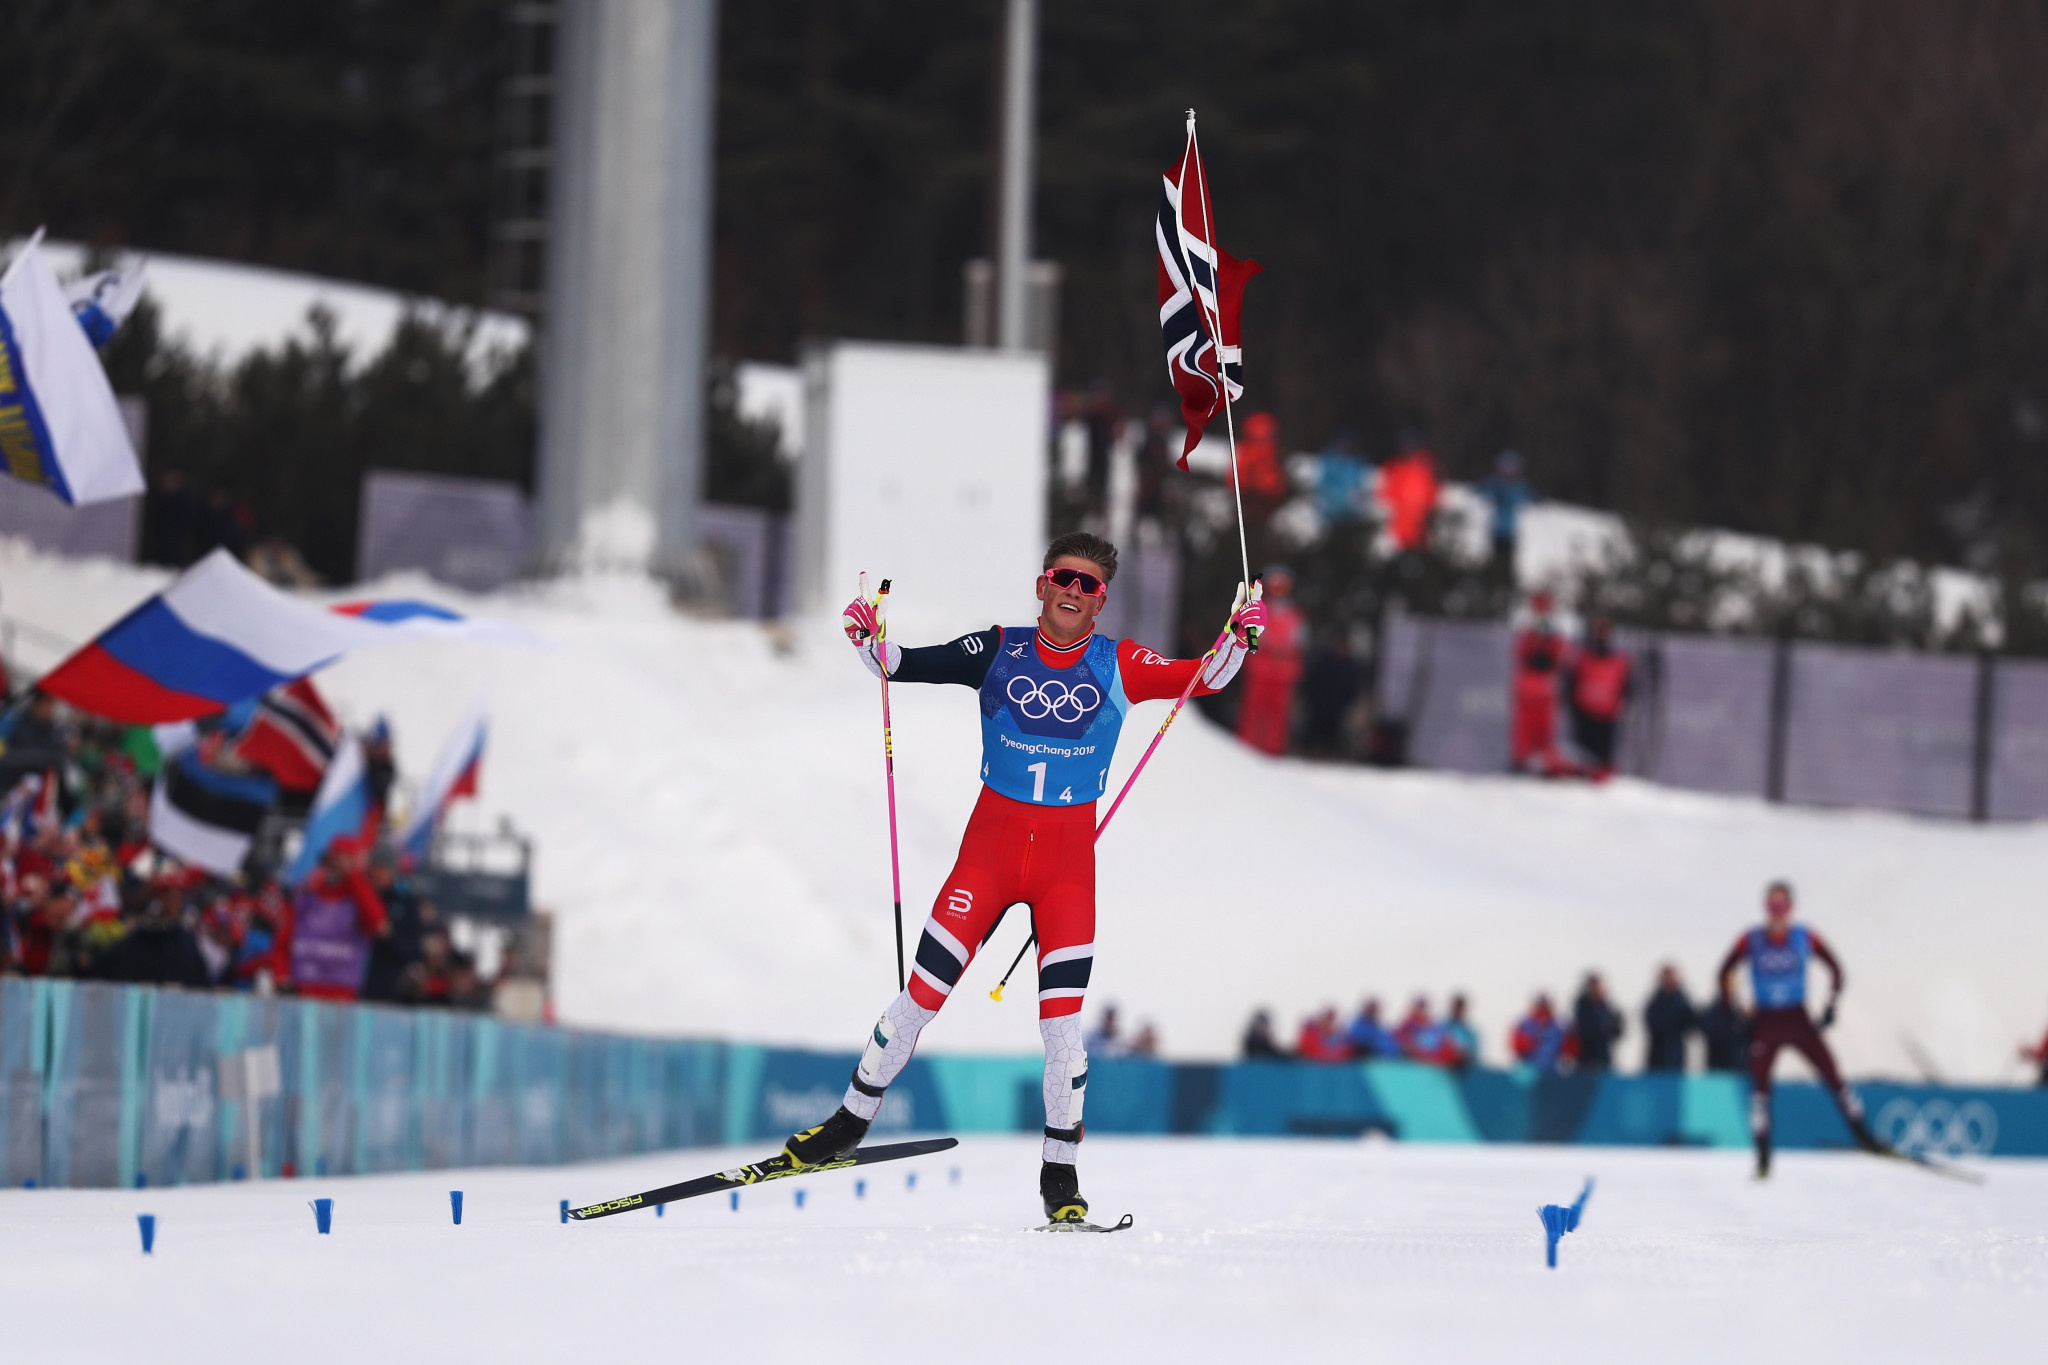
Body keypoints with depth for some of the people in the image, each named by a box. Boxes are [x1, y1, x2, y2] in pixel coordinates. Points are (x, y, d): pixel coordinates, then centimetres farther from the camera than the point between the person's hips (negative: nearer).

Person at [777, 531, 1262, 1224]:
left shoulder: (1117, 666, 1)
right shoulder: (1000, 651, 1)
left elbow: (1204, 676, -4)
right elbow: (908, 665, 1)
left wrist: (1239, 638, -23)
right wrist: (868, 640, -19)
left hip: (1069, 857, 0)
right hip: (992, 841, 0)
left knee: (1063, 1021, -5)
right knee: (921, 996, -1)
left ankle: (1060, 1171, 10)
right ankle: (852, 1120, 18)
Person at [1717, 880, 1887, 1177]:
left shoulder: (1804, 938, -4)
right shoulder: (1751, 941, -6)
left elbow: (1834, 968, 6)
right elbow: (1725, 974, 4)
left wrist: (1831, 1003, -3)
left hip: (1798, 1019, 0)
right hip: (1765, 1022, 0)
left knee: (1831, 1074, -7)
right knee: (1759, 1082, -10)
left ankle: (1861, 1133, 3)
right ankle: (1763, 1154, -5)